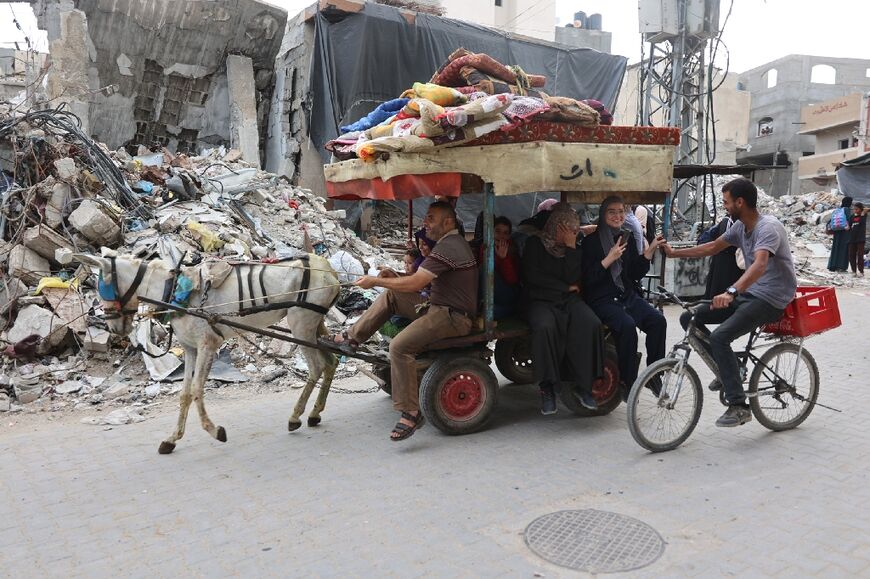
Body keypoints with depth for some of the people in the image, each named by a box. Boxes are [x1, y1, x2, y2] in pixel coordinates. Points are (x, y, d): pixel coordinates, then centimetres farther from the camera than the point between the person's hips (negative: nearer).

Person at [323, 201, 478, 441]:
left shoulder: (447, 247, -18)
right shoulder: (453, 242, 17)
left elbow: (414, 284, -22)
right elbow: (422, 279, 21)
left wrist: (375, 281, -13)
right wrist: (394, 275, 12)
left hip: (452, 317, -11)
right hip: (440, 307, 11)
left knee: (400, 346, -25)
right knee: (390, 296, 11)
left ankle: (411, 412, -17)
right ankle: (352, 337, 17)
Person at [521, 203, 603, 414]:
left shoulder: (574, 248, 12)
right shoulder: (535, 244, 4)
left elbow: (573, 278, -3)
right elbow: (532, 276, -8)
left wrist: (571, 247, -8)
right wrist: (565, 287, -4)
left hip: (568, 300, 3)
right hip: (540, 300, -3)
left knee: (591, 324, -27)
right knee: (545, 326, -36)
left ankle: (581, 384, -18)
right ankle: (547, 387, -26)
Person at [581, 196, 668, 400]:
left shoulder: (628, 237, 13)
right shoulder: (591, 241, -3)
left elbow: (636, 274, 12)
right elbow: (587, 278, -10)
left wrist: (649, 252, 0)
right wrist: (609, 259, -17)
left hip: (628, 295, 5)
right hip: (602, 299, -5)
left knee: (657, 320, -20)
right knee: (627, 325, -32)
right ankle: (627, 382, -19)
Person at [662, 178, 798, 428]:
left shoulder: (768, 227, -21)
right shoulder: (740, 227, 7)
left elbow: (760, 265, -38)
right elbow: (712, 247, 20)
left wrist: (732, 292, -52)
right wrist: (674, 252, 19)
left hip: (770, 300, -9)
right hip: (748, 294, 9)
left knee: (719, 337, -28)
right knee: (689, 318, 0)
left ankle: (739, 407, -19)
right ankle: (727, 371, 14)